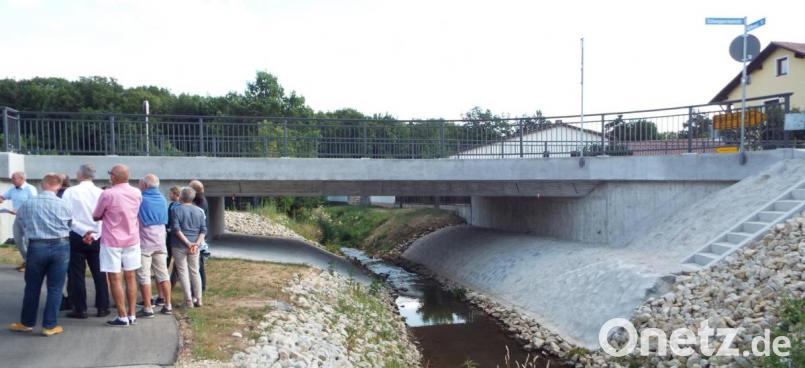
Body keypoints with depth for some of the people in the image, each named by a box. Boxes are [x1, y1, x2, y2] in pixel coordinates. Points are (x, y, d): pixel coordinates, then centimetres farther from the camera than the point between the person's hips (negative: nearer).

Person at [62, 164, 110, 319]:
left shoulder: (71, 191, -6)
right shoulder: (101, 192, -1)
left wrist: (83, 232, -9)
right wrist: (95, 234, -7)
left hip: (76, 236, -2)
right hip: (97, 237, 2)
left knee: (76, 274, 6)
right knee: (99, 273, 9)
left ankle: (80, 309, 9)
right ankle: (102, 308, 13)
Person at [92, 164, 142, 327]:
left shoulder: (107, 194, -16)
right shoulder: (137, 193, 0)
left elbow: (96, 217, -2)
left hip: (112, 241, -5)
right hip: (132, 240, 5)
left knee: (115, 279, 1)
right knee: (130, 277, 10)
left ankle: (122, 317, 3)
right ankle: (131, 315, 14)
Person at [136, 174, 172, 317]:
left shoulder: (140, 199, -11)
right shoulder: (163, 200, 6)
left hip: (144, 242, -6)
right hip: (160, 241, 6)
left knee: (144, 276, 0)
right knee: (163, 274, 10)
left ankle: (147, 309, 1)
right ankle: (168, 305, 13)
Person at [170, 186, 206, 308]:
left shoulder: (176, 210, -7)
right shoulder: (199, 211, 6)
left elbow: (176, 229, -15)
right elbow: (204, 230, -1)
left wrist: (187, 242, -14)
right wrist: (197, 243, -9)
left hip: (179, 246, -4)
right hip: (194, 246, 4)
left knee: (183, 272, 2)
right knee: (195, 272, 14)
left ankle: (189, 301, 2)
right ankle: (198, 299, 16)